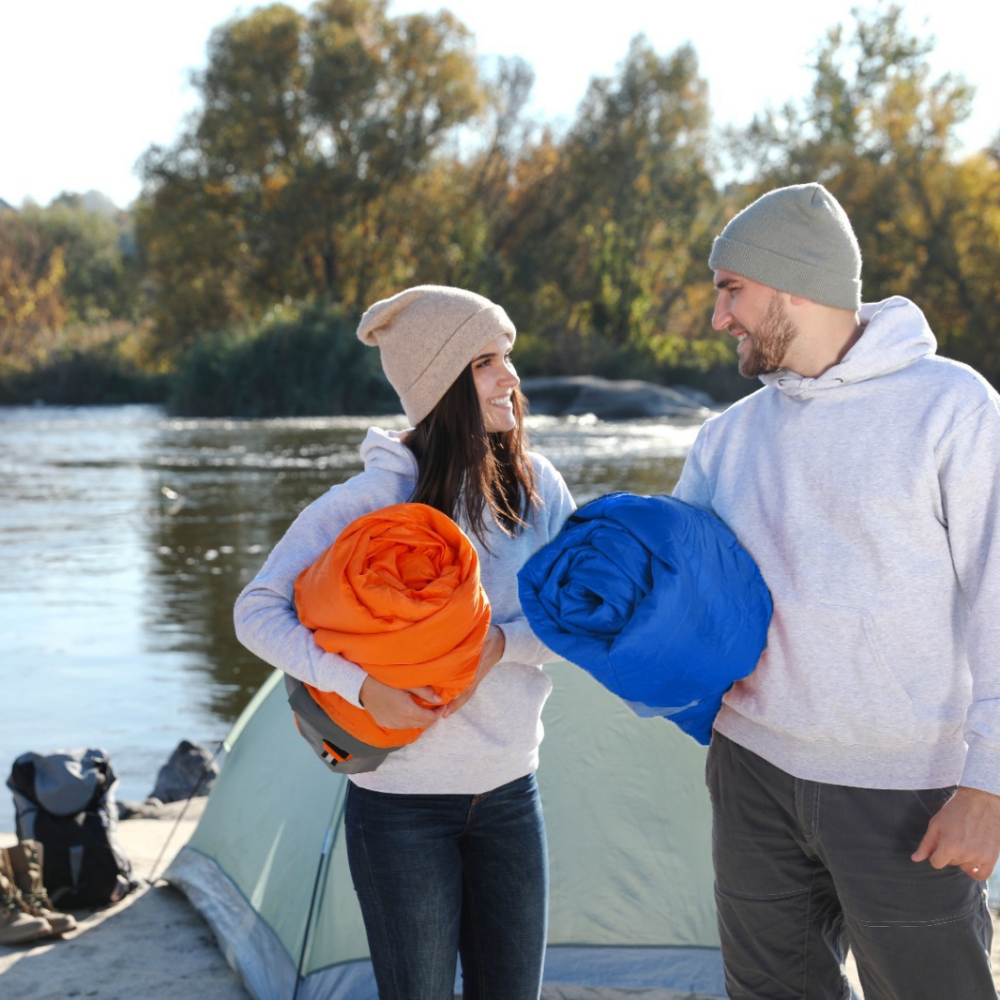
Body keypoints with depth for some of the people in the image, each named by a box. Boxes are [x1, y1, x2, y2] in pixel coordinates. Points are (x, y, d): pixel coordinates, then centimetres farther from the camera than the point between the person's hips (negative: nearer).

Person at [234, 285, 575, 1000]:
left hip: (510, 797, 4)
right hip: (402, 803, -4)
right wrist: (361, 686, -26)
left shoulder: (537, 487, 0)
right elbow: (259, 612, -12)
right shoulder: (373, 500, -14)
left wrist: (500, 645, -22)